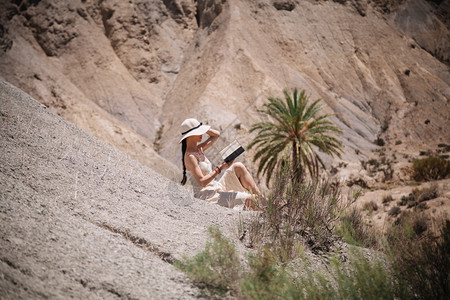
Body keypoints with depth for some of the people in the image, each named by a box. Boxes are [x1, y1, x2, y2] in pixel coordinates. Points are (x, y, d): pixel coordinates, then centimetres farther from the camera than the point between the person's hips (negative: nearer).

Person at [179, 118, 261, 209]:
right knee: (249, 199, -21)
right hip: (207, 195, -10)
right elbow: (202, 182, -25)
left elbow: (216, 134, 22)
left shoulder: (198, 149, 10)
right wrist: (220, 168, -24)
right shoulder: (190, 156, -18)